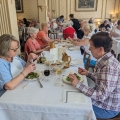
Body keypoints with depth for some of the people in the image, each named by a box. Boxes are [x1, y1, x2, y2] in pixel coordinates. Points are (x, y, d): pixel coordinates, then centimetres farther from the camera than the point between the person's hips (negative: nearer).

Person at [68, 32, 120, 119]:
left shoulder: (109, 67, -32)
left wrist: (78, 84, -28)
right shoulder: (105, 60, -3)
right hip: (102, 99, 8)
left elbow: (101, 96, -31)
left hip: (107, 108, -8)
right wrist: (88, 74, 0)